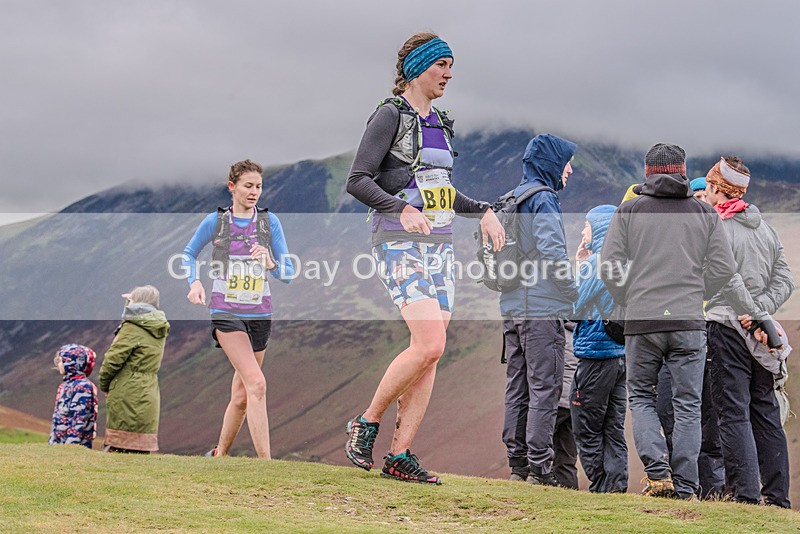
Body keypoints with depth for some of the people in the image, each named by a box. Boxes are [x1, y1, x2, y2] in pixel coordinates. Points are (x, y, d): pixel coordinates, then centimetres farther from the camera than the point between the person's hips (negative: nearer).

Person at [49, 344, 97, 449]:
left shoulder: (82, 386, -11)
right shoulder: (65, 385, 17)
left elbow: (80, 420, -16)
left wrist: (70, 444, -19)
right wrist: (51, 440, 21)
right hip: (59, 442, 8)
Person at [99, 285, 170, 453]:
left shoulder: (132, 328, -10)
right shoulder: (159, 332, 13)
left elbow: (113, 359, -10)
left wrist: (104, 384, 3)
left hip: (127, 397, -7)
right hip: (149, 398, 7)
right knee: (141, 450, 7)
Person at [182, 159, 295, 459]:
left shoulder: (270, 222, 3)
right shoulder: (215, 221, -1)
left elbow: (288, 274, 2)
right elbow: (189, 253, 17)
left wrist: (270, 264, -18)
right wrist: (194, 282, -1)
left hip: (259, 315, 4)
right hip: (226, 313, -3)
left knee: (241, 396, 10)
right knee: (257, 383, -21)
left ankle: (220, 454, 31)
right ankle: (266, 463, -24)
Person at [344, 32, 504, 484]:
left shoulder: (441, 123, 18)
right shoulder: (391, 115, -6)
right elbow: (358, 180, -14)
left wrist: (484, 211, 13)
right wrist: (403, 210, -27)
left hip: (440, 244, 8)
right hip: (400, 244, -8)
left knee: (432, 354, 0)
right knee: (429, 345, -19)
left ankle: (400, 455, 4)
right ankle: (367, 423, -1)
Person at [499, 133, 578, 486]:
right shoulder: (542, 199, -11)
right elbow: (553, 252, -19)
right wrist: (575, 294, -9)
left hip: (511, 308, 9)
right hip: (542, 309, -9)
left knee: (518, 387, 10)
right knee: (544, 387, -6)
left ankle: (517, 461, 12)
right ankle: (539, 465, -8)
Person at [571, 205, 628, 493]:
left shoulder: (595, 263, -12)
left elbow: (576, 307, -11)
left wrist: (578, 266, -1)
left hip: (596, 353, -8)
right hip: (622, 353, 8)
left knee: (587, 427, 0)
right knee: (614, 426, 10)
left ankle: (601, 484, 0)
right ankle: (617, 481, 8)